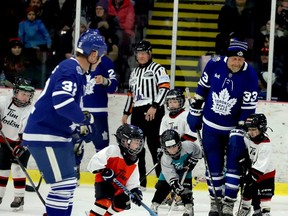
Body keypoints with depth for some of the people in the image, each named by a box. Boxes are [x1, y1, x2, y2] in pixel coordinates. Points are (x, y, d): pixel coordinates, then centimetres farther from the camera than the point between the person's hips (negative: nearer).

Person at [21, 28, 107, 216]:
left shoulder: (78, 71, 15)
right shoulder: (70, 70, -18)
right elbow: (62, 102, -31)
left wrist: (80, 124, 11)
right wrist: (84, 118, -16)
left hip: (58, 134, 11)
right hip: (45, 135, -11)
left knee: (68, 183, 15)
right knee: (64, 183, -14)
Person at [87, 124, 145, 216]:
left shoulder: (134, 161, 5)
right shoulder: (113, 150, -18)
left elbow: (132, 182, 7)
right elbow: (95, 161, -25)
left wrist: (135, 191, -11)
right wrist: (104, 171, -34)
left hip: (118, 187, 8)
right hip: (104, 182, -8)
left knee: (123, 203, 0)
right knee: (105, 200, -29)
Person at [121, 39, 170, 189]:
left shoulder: (157, 69, -3)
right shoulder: (134, 72, 22)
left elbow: (164, 88, -14)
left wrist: (154, 107, -21)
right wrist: (126, 113, 21)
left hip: (152, 111, -8)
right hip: (137, 112, 8)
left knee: (154, 144, -13)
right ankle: (140, 180, 13)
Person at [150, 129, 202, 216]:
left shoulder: (188, 146, -36)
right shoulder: (165, 159, -36)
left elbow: (198, 152, -14)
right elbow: (172, 177, -38)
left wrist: (191, 162, -21)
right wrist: (177, 187, -48)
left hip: (185, 170, 1)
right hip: (170, 172, 0)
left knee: (186, 188, -12)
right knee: (161, 188, -4)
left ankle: (189, 208, -1)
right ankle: (154, 206, 13)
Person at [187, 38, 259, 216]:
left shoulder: (250, 76, -19)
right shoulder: (214, 65, -12)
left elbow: (249, 108, -17)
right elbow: (202, 89, 5)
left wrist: (239, 133, -19)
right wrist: (195, 112, 9)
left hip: (233, 127, -2)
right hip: (211, 125, 2)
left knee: (233, 165, -4)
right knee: (213, 166, 7)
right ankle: (215, 201, 21)